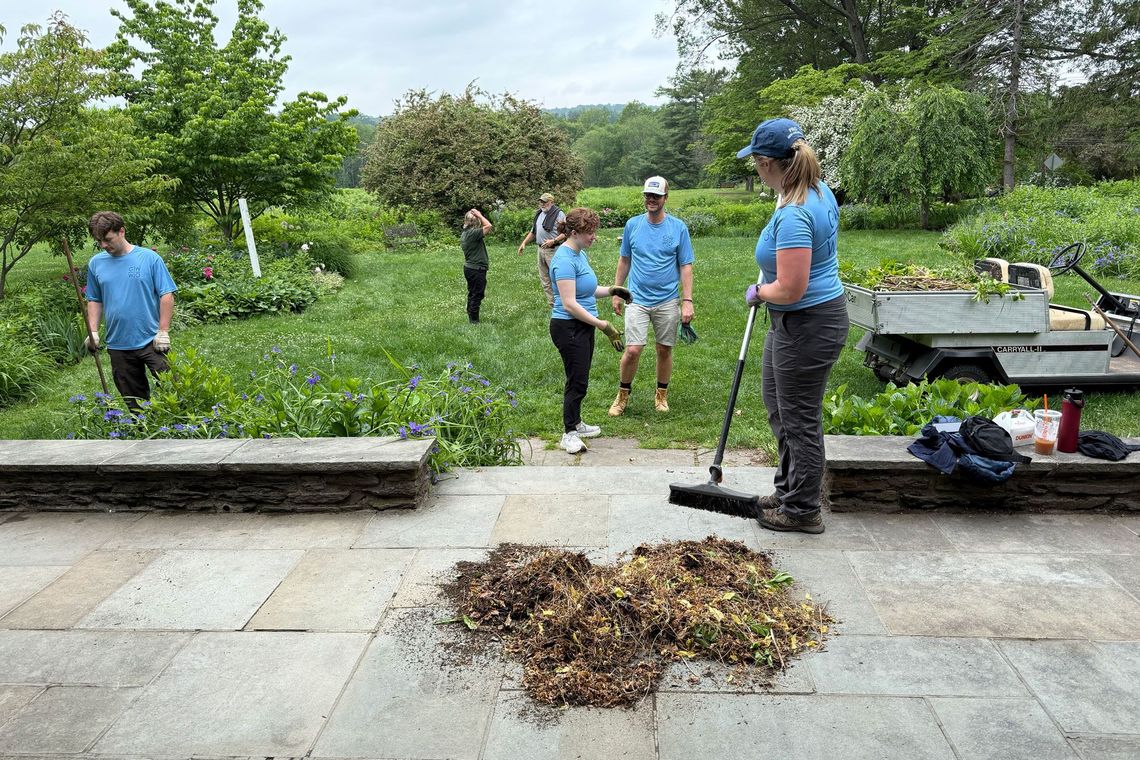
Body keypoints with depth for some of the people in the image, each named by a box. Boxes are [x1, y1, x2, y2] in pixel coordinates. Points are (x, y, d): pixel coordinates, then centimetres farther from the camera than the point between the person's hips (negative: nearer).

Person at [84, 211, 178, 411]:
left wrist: (163, 331, -11)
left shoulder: (150, 258, -4)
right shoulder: (95, 263, 8)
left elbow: (166, 295, -5)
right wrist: (93, 331, 3)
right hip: (118, 346, 4)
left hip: (151, 341, -4)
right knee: (133, 400, 10)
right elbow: (94, 300, 15)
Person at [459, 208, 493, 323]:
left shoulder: (464, 233, 8)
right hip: (477, 269, -10)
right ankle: (474, 321, 4)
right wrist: (479, 215, -17)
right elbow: (489, 226, -28)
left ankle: (471, 317, 27)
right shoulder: (473, 233, -22)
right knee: (477, 295, -1)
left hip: (469, 267, 10)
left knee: (472, 294, 19)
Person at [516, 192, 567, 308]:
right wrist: (524, 243, 16)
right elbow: (533, 231, 25)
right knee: (544, 278, 10)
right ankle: (551, 303, 17)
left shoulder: (558, 214, -8)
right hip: (540, 249, 8)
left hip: (553, 250, -8)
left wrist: (553, 241, -23)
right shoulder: (539, 214, 16)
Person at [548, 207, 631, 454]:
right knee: (577, 381, -4)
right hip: (569, 328, -10)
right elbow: (569, 304, -25)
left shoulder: (580, 254, 11)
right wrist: (602, 325, -24)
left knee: (579, 379, 17)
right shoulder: (565, 260, -20)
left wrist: (611, 291, 6)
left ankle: (575, 424, 31)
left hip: (583, 326, 10)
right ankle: (569, 434, 7)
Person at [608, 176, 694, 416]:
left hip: (668, 301, 0)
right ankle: (623, 394, 13)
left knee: (664, 350, 10)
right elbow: (624, 260, 12)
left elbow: (686, 267, -1)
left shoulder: (679, 228, -3)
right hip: (637, 299, 0)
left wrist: (687, 301, -7)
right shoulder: (632, 224, 2)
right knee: (632, 351, -9)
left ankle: (661, 394, 30)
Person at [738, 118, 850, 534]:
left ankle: (802, 510, 19)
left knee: (799, 419, 2)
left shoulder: (793, 216, -27)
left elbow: (789, 290, -28)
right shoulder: (818, 189, 4)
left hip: (807, 325, -11)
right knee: (777, 402, 22)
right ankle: (788, 491, 37)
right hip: (791, 323, 11)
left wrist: (758, 292, -8)